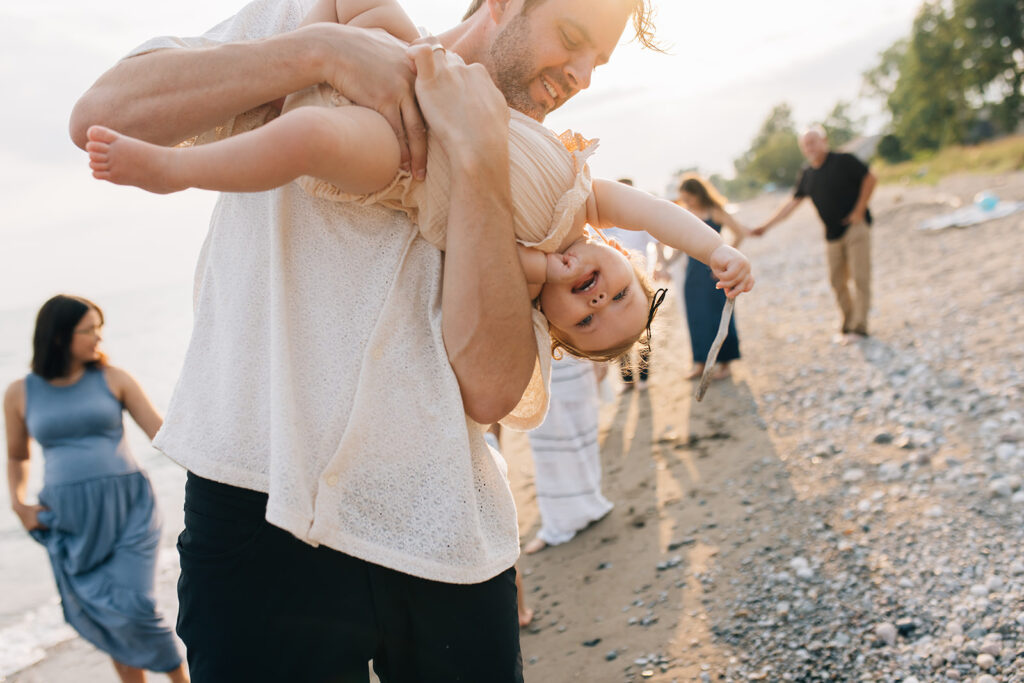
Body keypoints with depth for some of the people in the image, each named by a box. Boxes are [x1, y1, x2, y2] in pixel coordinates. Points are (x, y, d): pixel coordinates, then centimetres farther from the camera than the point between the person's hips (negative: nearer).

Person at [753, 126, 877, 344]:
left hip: (855, 226, -5)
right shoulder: (808, 176, 9)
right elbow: (791, 204, 13)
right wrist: (766, 226, 8)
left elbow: (870, 178, -4)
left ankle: (859, 327, -8)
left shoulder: (843, 161, -6)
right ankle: (847, 325, 13)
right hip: (833, 234, 6)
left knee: (860, 277, -8)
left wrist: (859, 211, -8)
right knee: (837, 281, 3)